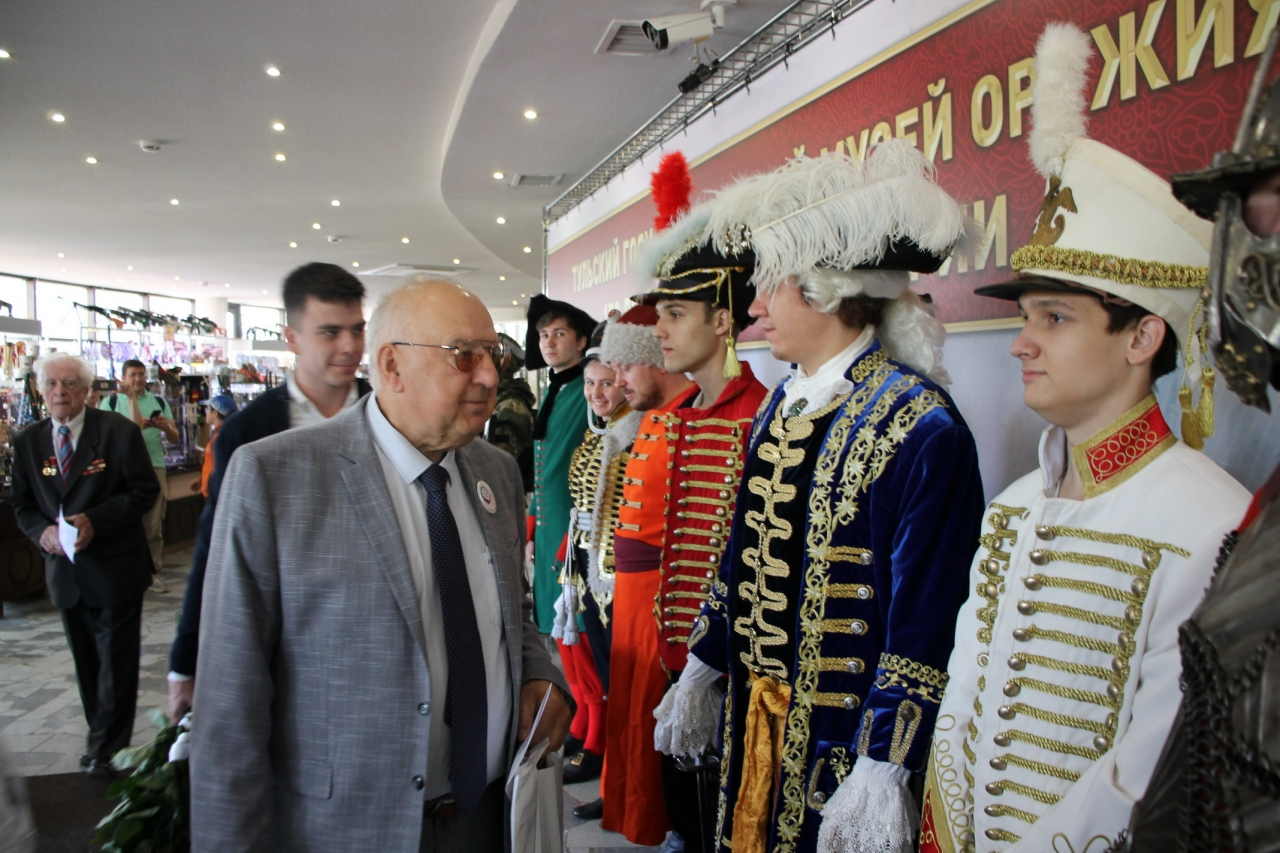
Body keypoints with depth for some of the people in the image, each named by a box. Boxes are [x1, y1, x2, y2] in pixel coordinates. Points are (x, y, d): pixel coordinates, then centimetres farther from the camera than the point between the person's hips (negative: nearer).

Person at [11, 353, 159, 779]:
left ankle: (107, 748, 13)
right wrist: (42, 531, -12)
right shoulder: (27, 441, 6)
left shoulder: (119, 431, -8)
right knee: (86, 661, 16)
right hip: (66, 568, 5)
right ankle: (102, 739, 30)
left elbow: (144, 490, -10)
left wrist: (95, 521, -21)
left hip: (115, 567, -4)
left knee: (116, 661, 2)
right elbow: (23, 505, 9)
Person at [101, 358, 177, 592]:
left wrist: (165, 427, -12)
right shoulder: (111, 402, 7)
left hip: (155, 466, 2)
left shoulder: (159, 402, 13)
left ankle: (155, 571, 7)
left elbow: (174, 438, 10)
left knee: (154, 524, 2)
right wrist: (133, 426, -19)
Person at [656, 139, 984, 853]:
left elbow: (925, 617, -20)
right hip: (757, 713, 7)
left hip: (845, 735, -7)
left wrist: (883, 770, -19)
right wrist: (703, 669, 14)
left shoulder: (921, 428, -18)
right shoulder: (780, 407, 5)